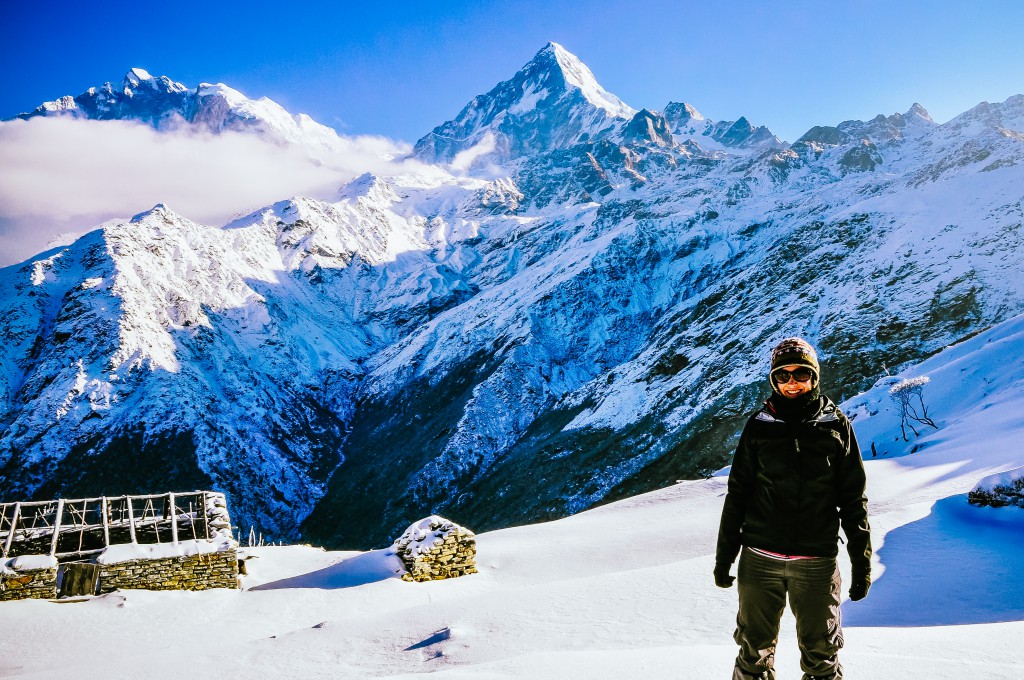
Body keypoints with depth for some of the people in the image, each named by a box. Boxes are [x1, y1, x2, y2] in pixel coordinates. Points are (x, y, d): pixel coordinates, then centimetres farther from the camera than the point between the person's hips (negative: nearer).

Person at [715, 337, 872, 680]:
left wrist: (862, 561, 3)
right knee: (754, 650, 10)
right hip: (761, 559, 1)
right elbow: (737, 493, 6)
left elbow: (853, 498, 6)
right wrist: (724, 555, 5)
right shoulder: (760, 424, 3)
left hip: (817, 561, 0)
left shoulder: (836, 426, 2)